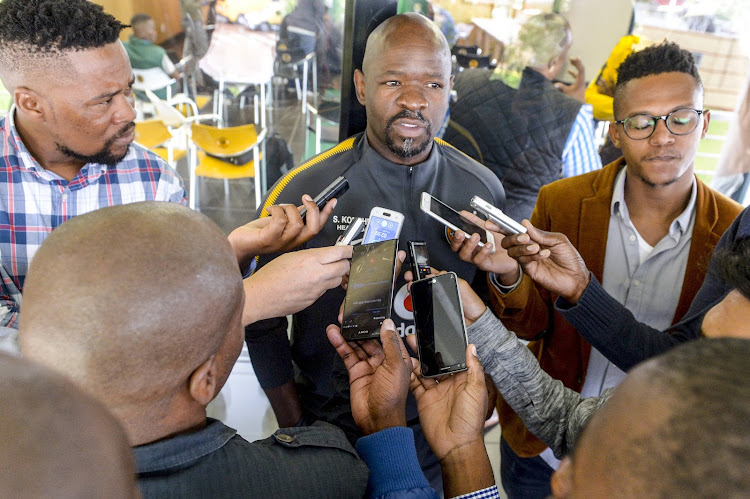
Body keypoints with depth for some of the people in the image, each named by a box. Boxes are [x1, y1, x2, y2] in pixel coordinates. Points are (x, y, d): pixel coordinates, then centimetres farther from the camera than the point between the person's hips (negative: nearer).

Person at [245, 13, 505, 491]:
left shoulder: (484, 191, -10)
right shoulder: (301, 192, -17)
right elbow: (264, 326, -8)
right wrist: (295, 433, -6)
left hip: (438, 434, 2)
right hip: (330, 431, -2)